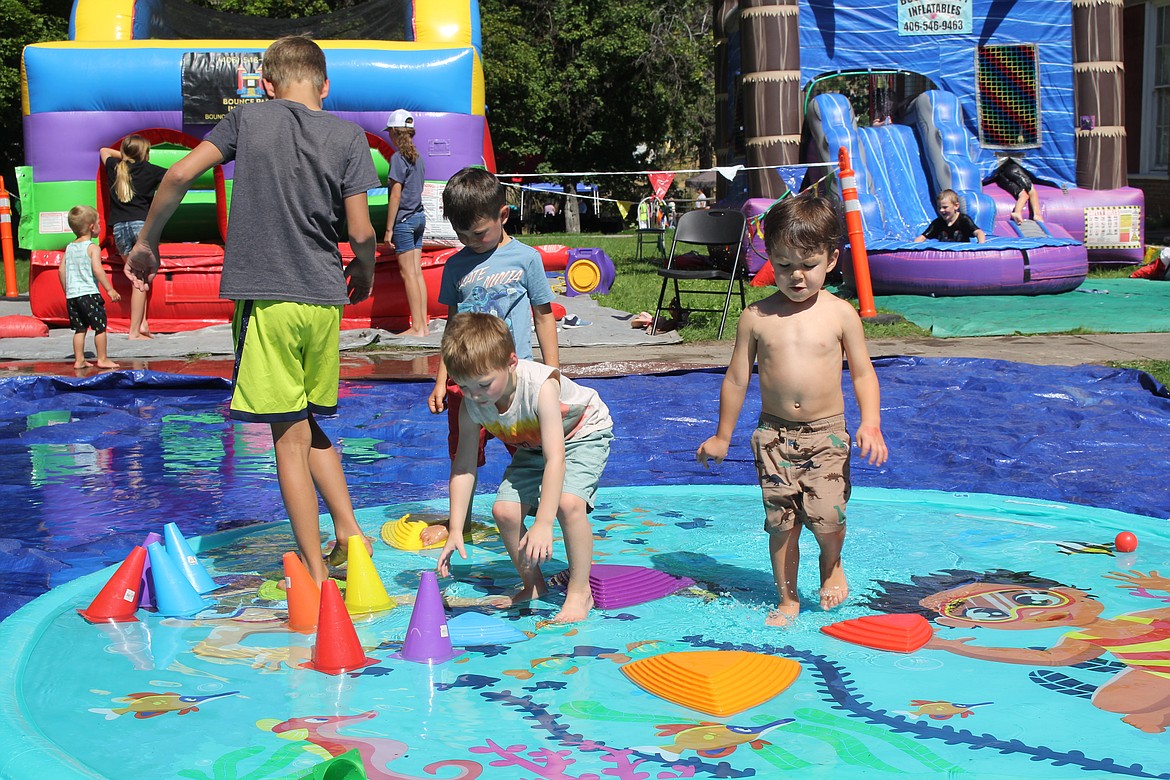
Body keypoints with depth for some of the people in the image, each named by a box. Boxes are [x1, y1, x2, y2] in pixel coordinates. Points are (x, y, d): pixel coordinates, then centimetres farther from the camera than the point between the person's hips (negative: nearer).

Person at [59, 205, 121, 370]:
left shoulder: (69, 248, 12)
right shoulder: (92, 248, -8)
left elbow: (62, 271, 13)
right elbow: (97, 270, -17)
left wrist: (67, 292, 22)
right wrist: (110, 289, -14)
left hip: (71, 295, 7)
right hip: (89, 294, -7)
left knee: (79, 328, 12)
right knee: (100, 327, 2)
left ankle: (79, 360, 12)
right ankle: (102, 359, 5)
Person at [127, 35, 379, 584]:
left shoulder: (250, 117, 2)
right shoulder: (348, 136, 4)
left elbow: (181, 174, -4)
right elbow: (361, 232, -2)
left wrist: (146, 240, 8)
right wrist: (364, 272, 18)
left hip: (266, 297, -2)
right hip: (324, 298, 3)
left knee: (290, 437, 0)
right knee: (309, 426, 22)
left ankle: (317, 575, 2)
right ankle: (348, 531, 15)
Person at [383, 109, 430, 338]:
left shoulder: (398, 158, -12)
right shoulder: (418, 158, 11)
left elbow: (396, 195, -15)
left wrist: (389, 229, -12)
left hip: (404, 219, -8)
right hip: (419, 216, 8)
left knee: (408, 274, -5)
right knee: (417, 273, 9)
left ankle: (417, 327, -6)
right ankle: (424, 325, 9)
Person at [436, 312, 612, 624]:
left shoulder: (541, 387, -41)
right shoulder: (472, 404, -23)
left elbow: (555, 458, -45)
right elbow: (464, 466, -16)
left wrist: (543, 524, -51)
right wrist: (455, 531, -22)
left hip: (583, 433, -6)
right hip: (532, 445, 6)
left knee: (568, 502, -29)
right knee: (504, 510, -11)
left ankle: (580, 591, -13)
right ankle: (532, 584, 13)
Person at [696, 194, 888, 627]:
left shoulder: (840, 314, -3)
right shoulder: (756, 317, -2)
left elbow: (863, 372, 3)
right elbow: (737, 379, 6)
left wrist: (870, 423, -11)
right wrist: (721, 437, 12)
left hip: (827, 432, -1)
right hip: (774, 433, 1)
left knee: (827, 516, -11)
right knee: (781, 521, 4)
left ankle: (831, 564, 23)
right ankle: (787, 599, 23)